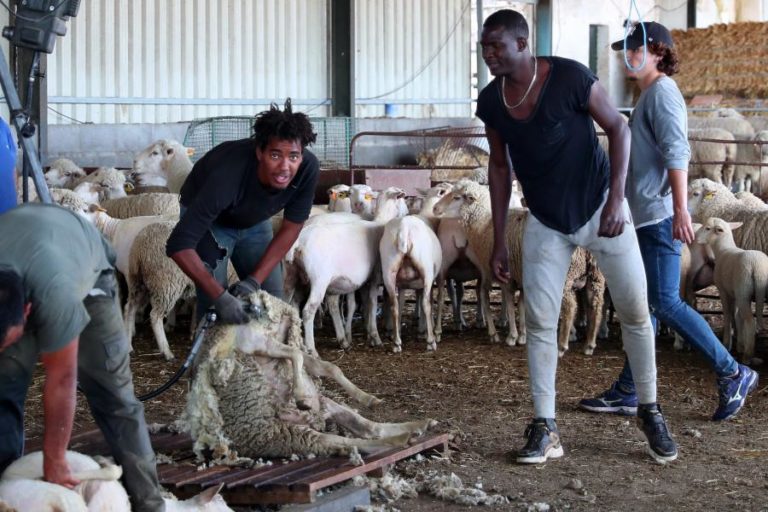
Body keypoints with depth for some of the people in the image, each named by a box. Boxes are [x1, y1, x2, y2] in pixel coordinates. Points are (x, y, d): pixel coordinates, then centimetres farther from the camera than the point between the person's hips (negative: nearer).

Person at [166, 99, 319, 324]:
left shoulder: (308, 168, -30)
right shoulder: (228, 174, -43)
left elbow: (291, 228, -15)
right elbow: (179, 245, -42)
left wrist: (254, 280, -22)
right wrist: (220, 297, -46)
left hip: (254, 220, 5)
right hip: (209, 220, -4)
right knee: (213, 307, -13)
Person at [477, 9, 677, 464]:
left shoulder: (570, 78, -19)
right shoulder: (491, 102, -6)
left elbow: (618, 128, -11)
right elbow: (500, 166, 6)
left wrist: (617, 197, -20)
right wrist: (498, 240, 5)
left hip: (599, 208, -3)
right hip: (547, 221, 3)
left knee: (635, 311, 1)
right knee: (539, 320, -3)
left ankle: (650, 412, 18)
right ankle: (545, 429, 3)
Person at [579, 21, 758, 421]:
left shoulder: (662, 91, -10)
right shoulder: (649, 95, 20)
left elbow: (676, 153, -20)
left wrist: (681, 209, -27)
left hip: (660, 217, -10)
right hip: (646, 218, 10)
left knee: (666, 303, -10)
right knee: (644, 304, 9)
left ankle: (732, 375, -1)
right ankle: (629, 392, 13)